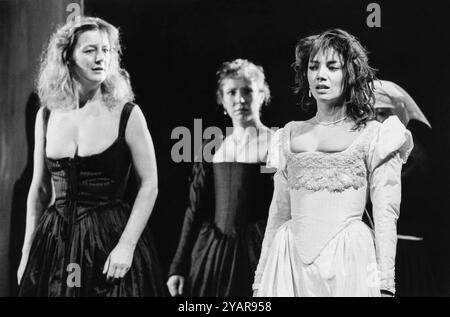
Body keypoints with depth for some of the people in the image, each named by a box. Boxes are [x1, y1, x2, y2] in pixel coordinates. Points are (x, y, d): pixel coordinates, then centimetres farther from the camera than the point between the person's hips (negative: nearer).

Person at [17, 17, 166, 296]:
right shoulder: (46, 116, 4)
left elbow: (150, 184, -6)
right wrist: (27, 253, 8)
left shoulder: (127, 115, -6)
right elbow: (39, 189, 9)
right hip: (54, 242, 3)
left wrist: (126, 245, -13)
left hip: (111, 238, -3)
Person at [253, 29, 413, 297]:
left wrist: (385, 286, -10)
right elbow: (279, 212, 13)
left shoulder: (373, 135, 2)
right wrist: (261, 280, 11)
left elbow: (386, 214, -4)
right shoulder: (290, 134, 12)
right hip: (290, 262, 3)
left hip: (347, 261, -3)